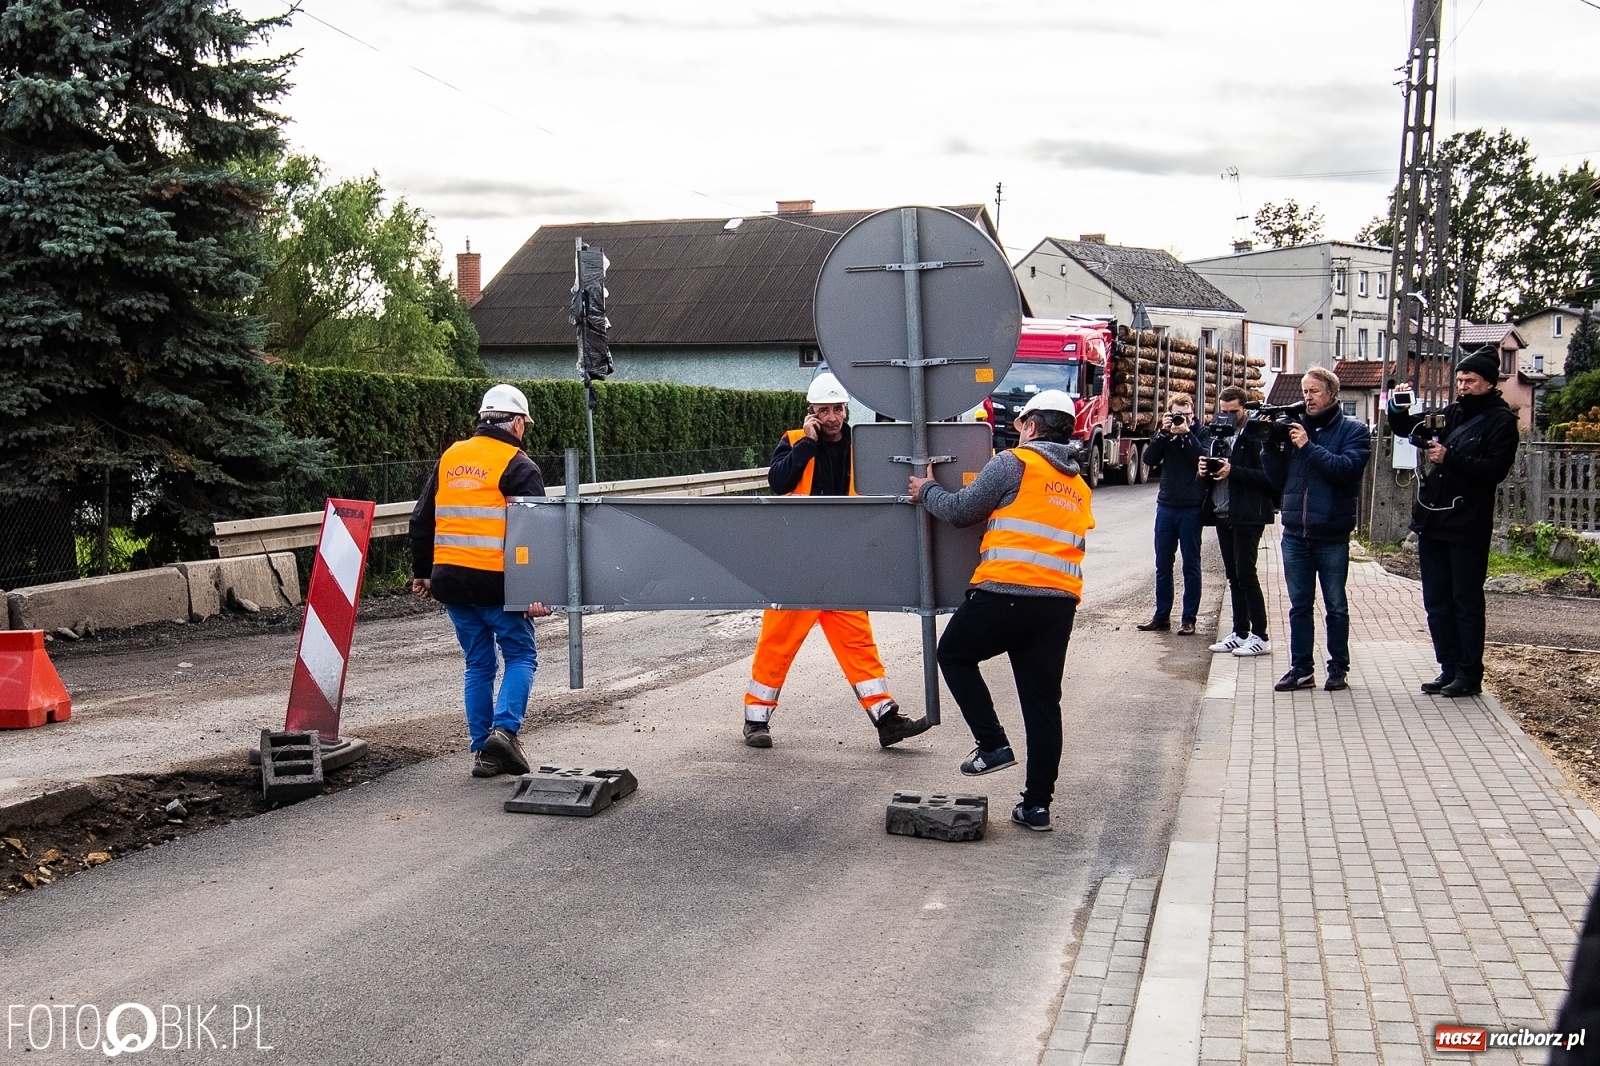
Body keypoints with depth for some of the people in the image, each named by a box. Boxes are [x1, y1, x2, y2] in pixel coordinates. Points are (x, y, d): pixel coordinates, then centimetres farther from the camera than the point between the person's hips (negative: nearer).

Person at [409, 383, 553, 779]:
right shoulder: (518, 466, -5)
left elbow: (421, 521, 17)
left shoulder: (449, 458, 13)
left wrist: (421, 573, 25)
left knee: (478, 664, 14)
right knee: (521, 656, 8)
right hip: (495, 582, -6)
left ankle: (483, 752, 14)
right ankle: (504, 729, -12)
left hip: (450, 580, 6)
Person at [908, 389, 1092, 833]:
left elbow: (961, 510, 1)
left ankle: (992, 743, 9)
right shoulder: (1080, 487, 21)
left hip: (1004, 593, -6)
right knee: (1042, 702, 10)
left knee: (954, 654, 18)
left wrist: (926, 492, 19)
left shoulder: (1014, 463, -1)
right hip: (1060, 602, 6)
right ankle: (1037, 804, 13)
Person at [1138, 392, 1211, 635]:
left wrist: (1186, 434, -16)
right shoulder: (1166, 434, 8)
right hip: (1166, 506, 3)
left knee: (1191, 566, 3)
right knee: (1163, 565, 7)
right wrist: (1164, 433, -12)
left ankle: (1188, 619, 8)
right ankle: (1162, 616, 15)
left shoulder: (1202, 433, 1)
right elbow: (1149, 458, -4)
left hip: (1191, 508, -3)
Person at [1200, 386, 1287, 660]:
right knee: (1233, 575, 10)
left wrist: (1233, 471, -22)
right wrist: (1202, 473, -6)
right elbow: (1204, 481, 17)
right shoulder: (1218, 437, 15)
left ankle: (1260, 637, -4)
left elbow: (1270, 477, -17)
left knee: (1245, 574, -8)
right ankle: (1240, 632, 15)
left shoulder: (1258, 437, -8)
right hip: (1222, 514, 7)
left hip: (1247, 516, -7)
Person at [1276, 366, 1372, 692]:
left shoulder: (1353, 430, 0)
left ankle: (1338, 668, 15)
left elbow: (1348, 468, -18)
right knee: (1299, 605, 9)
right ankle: (1301, 668, 15)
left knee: (1336, 606, 6)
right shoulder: (1295, 427, 9)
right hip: (1295, 533, 4)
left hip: (1332, 535, -3)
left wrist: (1308, 446, -18)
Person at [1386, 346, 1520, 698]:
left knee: (1466, 602, -1)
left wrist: (1450, 459, -22)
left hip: (1468, 527, -7)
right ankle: (1450, 669, 18)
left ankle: (1469, 675, 6)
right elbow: (1406, 429, 22)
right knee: (1436, 602, 9)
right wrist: (1398, 407, 1)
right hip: (1432, 522, 7)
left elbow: (1496, 470, -16)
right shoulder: (1451, 413, 14)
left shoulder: (1501, 421, -4)